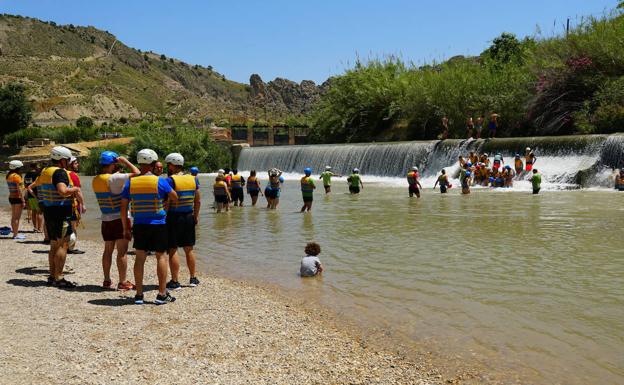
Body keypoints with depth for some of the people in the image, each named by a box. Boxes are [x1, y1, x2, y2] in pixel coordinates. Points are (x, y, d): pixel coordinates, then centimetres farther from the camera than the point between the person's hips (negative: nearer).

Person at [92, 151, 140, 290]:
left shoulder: (96, 180, 5)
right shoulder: (114, 178, -18)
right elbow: (136, 173, -18)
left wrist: (118, 170, 18)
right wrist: (125, 161, -5)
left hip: (106, 220, 7)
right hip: (120, 219, -7)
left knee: (108, 250, 15)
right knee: (122, 252, -1)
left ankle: (107, 280, 21)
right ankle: (123, 282, 2)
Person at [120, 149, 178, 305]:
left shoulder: (130, 182, 1)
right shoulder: (160, 181, -8)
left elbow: (123, 208, 3)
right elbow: (175, 198, 4)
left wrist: (126, 228, 11)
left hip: (139, 226, 3)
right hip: (158, 225, -3)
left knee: (140, 258, 9)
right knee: (161, 257, 5)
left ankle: (139, 294, 11)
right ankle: (162, 294, 4)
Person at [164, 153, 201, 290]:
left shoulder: (170, 180, -13)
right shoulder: (192, 179, 6)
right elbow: (198, 200, 9)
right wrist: (196, 216, 17)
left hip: (173, 217, -6)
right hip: (189, 217, 6)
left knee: (172, 250, 1)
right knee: (189, 249, 15)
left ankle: (175, 281, 2)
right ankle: (193, 279, 22)